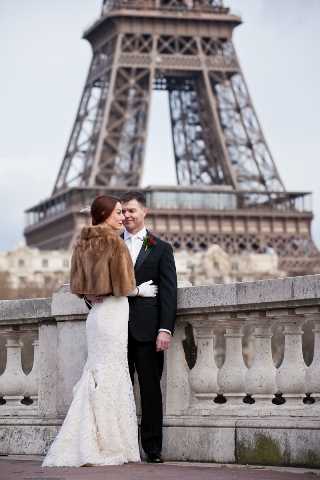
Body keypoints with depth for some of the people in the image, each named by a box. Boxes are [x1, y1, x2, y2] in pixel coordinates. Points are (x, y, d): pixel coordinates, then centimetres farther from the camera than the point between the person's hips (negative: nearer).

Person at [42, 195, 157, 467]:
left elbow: (79, 284, 14)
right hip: (113, 313, -7)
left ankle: (81, 446, 10)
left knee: (96, 376, 12)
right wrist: (141, 291, 4)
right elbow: (123, 286, -13)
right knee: (110, 376, -4)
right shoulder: (115, 242, -10)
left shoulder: (84, 244, 11)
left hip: (96, 313, 7)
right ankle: (107, 448, -1)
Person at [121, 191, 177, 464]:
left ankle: (153, 448, 2)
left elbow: (169, 291, 2)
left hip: (147, 329, -2)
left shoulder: (160, 249, 9)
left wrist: (165, 329, -9)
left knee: (151, 390, -1)